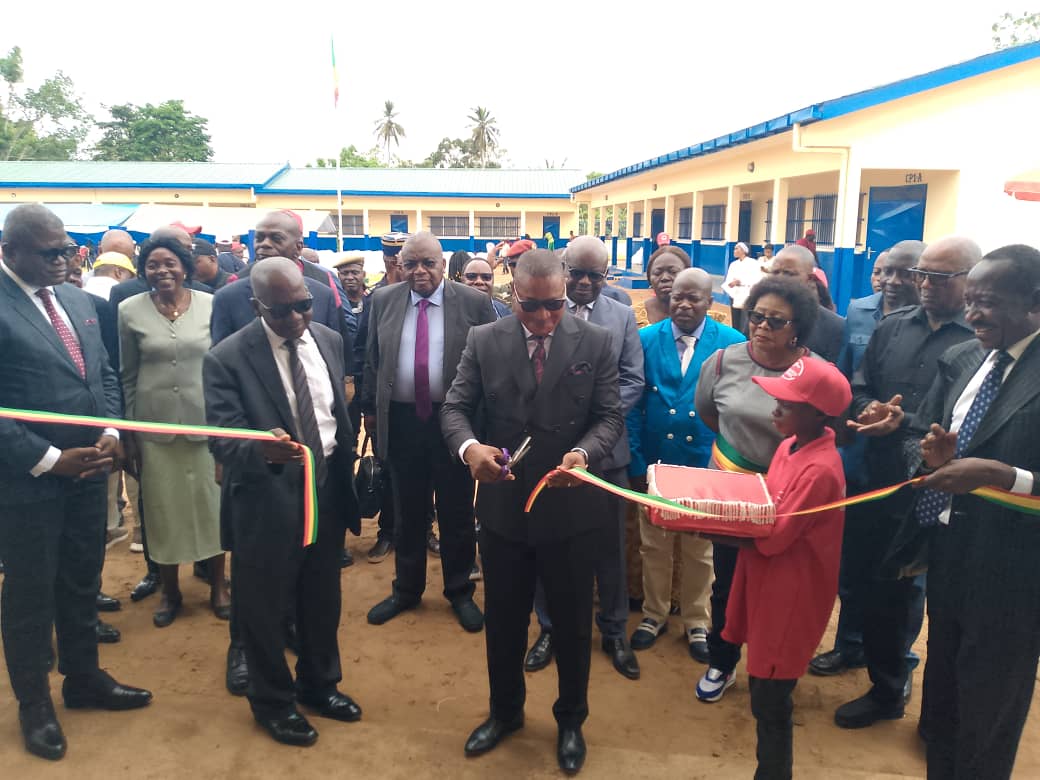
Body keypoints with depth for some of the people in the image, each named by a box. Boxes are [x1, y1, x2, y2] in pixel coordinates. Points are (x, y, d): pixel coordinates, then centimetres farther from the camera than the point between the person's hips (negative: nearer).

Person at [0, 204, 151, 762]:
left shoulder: (78, 300, 7)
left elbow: (104, 375, 12)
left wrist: (110, 433, -2)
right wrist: (49, 460, -18)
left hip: (87, 469, 6)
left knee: (82, 583, 19)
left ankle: (83, 679, 39)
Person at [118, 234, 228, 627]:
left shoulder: (211, 304, -3)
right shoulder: (130, 310, -1)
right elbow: (127, 376, 4)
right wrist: (128, 433, 3)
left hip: (205, 419, 0)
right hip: (154, 424, 1)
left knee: (212, 501, 9)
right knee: (163, 506, 11)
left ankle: (218, 584, 27)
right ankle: (170, 590, 29)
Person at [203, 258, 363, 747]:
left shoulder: (329, 341, 0)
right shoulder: (227, 358, -17)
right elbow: (223, 440, -23)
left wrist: (348, 477, 13)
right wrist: (263, 449, -44)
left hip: (327, 487, 5)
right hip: (267, 497, -5)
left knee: (323, 597, 20)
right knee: (265, 606, 13)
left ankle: (319, 684, 45)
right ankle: (272, 701, 38)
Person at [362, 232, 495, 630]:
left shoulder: (474, 303, -6)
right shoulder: (382, 301, 3)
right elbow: (372, 361, 11)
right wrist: (370, 409, 11)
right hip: (401, 421, 3)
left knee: (456, 512, 11)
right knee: (407, 511, 16)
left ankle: (460, 592, 30)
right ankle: (406, 590, 35)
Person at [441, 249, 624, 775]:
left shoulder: (596, 342, -6)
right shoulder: (483, 341, -3)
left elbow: (610, 416, -8)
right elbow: (455, 407, -5)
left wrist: (583, 452, -29)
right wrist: (470, 447, -27)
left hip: (571, 509, -1)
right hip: (502, 506, 2)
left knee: (572, 624, 16)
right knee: (503, 621, 19)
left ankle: (570, 721, 42)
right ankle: (505, 712, 45)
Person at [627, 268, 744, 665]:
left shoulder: (732, 343, -6)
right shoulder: (646, 339, -4)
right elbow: (632, 404, -3)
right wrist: (635, 462, -7)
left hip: (705, 464, 0)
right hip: (655, 461, 1)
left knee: (699, 550, 15)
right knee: (653, 546, 15)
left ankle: (696, 622, 34)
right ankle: (654, 614, 35)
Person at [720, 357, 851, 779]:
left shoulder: (819, 470, -25)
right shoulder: (791, 444, 4)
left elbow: (772, 538, -24)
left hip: (790, 595, -9)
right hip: (769, 584, 9)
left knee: (770, 701, 5)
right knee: (763, 687, 20)